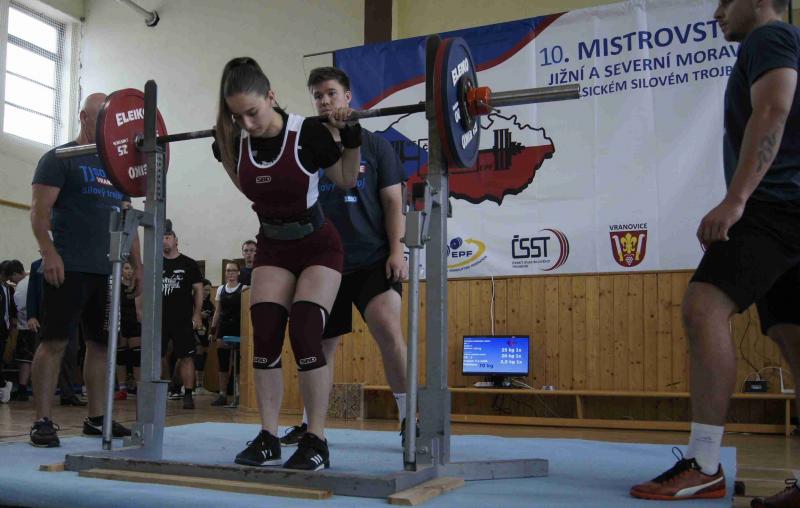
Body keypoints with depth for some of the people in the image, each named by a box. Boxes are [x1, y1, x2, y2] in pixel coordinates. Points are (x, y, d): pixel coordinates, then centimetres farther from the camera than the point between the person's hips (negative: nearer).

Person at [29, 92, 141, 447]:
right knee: (55, 341, -8)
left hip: (107, 270, 7)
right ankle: (42, 421, -4)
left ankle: (96, 418, 16)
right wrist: (48, 252, -22)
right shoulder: (60, 158, 1)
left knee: (101, 343, 8)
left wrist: (137, 265, 15)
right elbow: (40, 208, -9)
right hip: (69, 267, -7)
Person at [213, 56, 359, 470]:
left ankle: (316, 442, -7)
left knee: (304, 335, -16)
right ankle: (268, 439, 5)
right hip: (272, 248, 5)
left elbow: (346, 179, -6)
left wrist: (351, 137, -19)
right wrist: (224, 150, 5)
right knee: (264, 338, -4)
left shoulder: (307, 132, -22)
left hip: (317, 246, -5)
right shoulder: (240, 141, -9)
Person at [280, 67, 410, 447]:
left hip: (372, 260, -3)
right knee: (319, 344, 9)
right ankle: (312, 423, 24)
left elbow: (393, 202, 0)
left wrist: (397, 250, -10)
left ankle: (408, 421, -12)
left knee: (388, 329, -21)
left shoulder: (374, 146, 4)